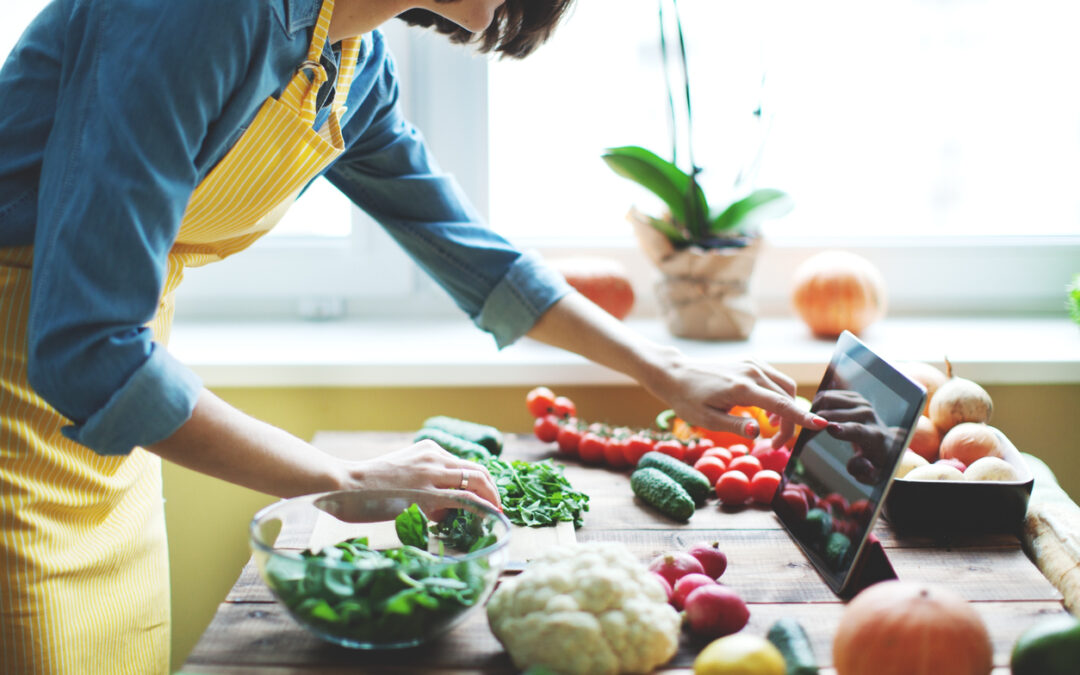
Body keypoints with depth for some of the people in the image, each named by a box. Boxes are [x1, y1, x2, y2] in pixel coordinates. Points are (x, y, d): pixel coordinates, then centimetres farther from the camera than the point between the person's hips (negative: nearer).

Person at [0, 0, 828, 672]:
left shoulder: (356, 68, 1)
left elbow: (472, 252, 16)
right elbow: (87, 348, -29)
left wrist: (670, 373, 17)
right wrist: (347, 484, -22)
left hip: (101, 418, 8)